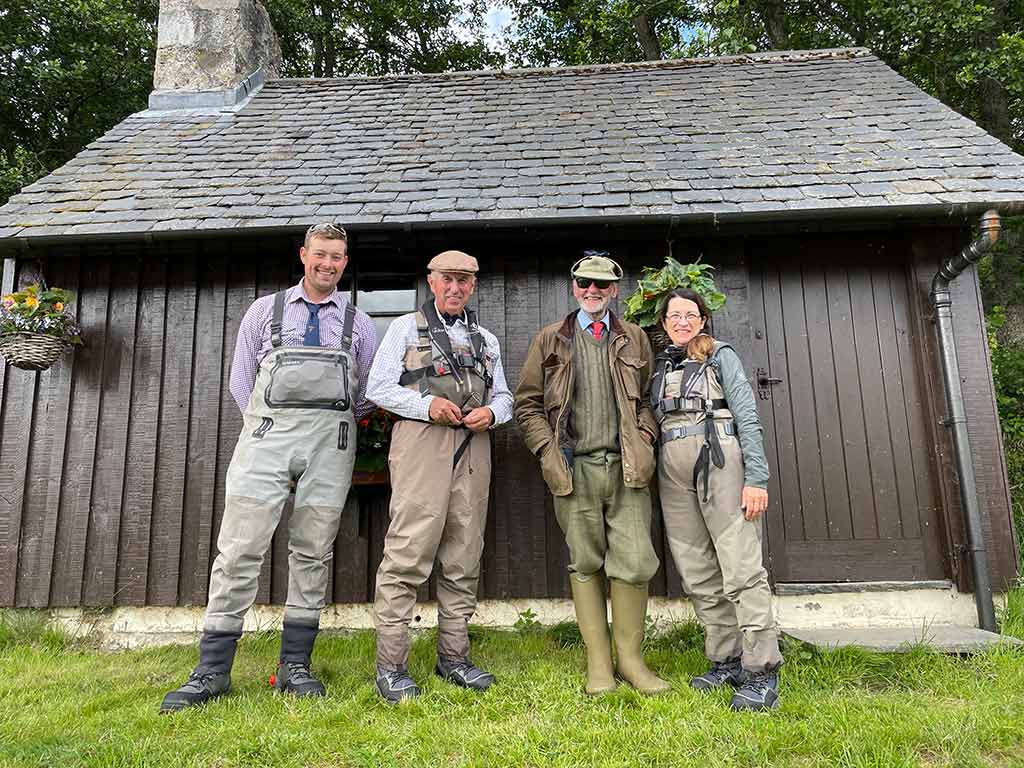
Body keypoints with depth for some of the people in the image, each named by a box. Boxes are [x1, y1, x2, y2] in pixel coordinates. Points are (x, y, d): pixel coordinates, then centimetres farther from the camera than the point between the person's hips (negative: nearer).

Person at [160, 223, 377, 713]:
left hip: (331, 441, 1)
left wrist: (332, 424, 11)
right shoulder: (264, 311, 13)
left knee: (312, 553, 3)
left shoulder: (359, 323, 14)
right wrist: (265, 427, 7)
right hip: (267, 433, 0)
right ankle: (212, 671, 5)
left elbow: (368, 395, 16)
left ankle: (295, 665, 12)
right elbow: (241, 380, 12)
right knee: (240, 549, -4)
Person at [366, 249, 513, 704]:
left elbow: (504, 397, 22)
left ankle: (453, 657, 16)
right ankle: (390, 665, -1)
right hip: (421, 443, -4)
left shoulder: (486, 340, 23)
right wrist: (427, 404, -12)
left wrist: (492, 412, -2)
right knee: (408, 552, -10)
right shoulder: (405, 328, 11)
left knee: (463, 558, 6)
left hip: (473, 449, 5)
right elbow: (378, 387, 3)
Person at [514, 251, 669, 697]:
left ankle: (629, 657, 16)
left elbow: (649, 399, 16)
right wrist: (548, 450, -4)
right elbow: (527, 404, 8)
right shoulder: (550, 340, 9)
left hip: (627, 467, 1)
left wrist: (644, 441, 0)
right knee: (584, 564, 6)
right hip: (574, 468, -1)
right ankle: (598, 662, 18)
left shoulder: (634, 339, 14)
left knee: (634, 562, -2)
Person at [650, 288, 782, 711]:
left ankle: (761, 672, -3)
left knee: (742, 569, -8)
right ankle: (726, 660, 16)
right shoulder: (659, 366, 20)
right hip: (673, 469, 5)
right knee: (698, 574, 5)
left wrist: (756, 478, -11)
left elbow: (748, 417, -1)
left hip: (719, 459, -5)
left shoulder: (721, 356, 8)